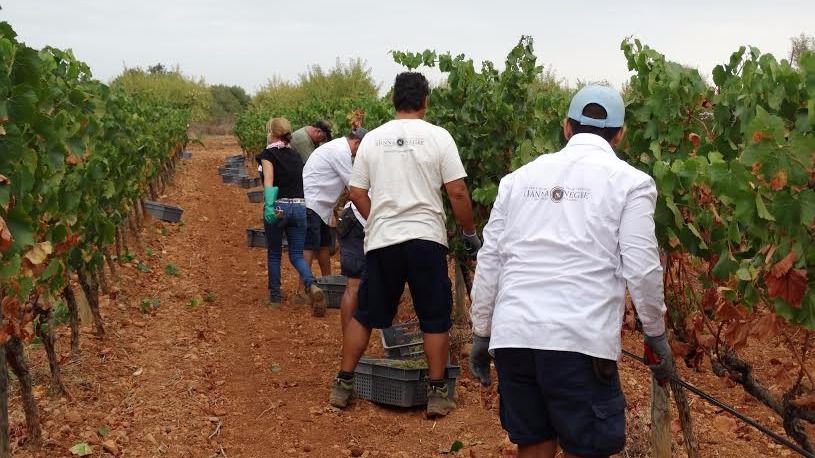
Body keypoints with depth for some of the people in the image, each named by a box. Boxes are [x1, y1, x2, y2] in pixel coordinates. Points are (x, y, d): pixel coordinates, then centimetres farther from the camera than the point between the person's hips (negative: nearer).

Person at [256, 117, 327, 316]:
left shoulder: (268, 154, -2)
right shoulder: (295, 156, 14)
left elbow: (269, 180, -17)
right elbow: (302, 181, 13)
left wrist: (269, 206, -28)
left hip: (278, 207, -4)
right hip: (300, 207, 4)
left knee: (274, 254, 14)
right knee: (296, 255, 8)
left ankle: (275, 296, 21)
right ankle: (312, 286, -18)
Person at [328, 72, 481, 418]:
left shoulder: (372, 139, 5)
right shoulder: (437, 136, -4)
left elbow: (357, 194, 7)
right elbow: (457, 192, -7)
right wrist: (470, 232, 6)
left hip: (381, 240, 3)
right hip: (426, 239, -2)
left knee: (364, 314, 15)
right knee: (435, 319, 9)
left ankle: (343, 384, 21)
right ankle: (437, 393, 11)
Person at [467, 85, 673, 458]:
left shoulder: (520, 177, 14)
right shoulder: (630, 181, 4)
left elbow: (489, 260, 13)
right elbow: (640, 268, -1)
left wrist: (481, 333, 20)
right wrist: (656, 333, 13)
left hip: (513, 334, 4)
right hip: (580, 339, -4)